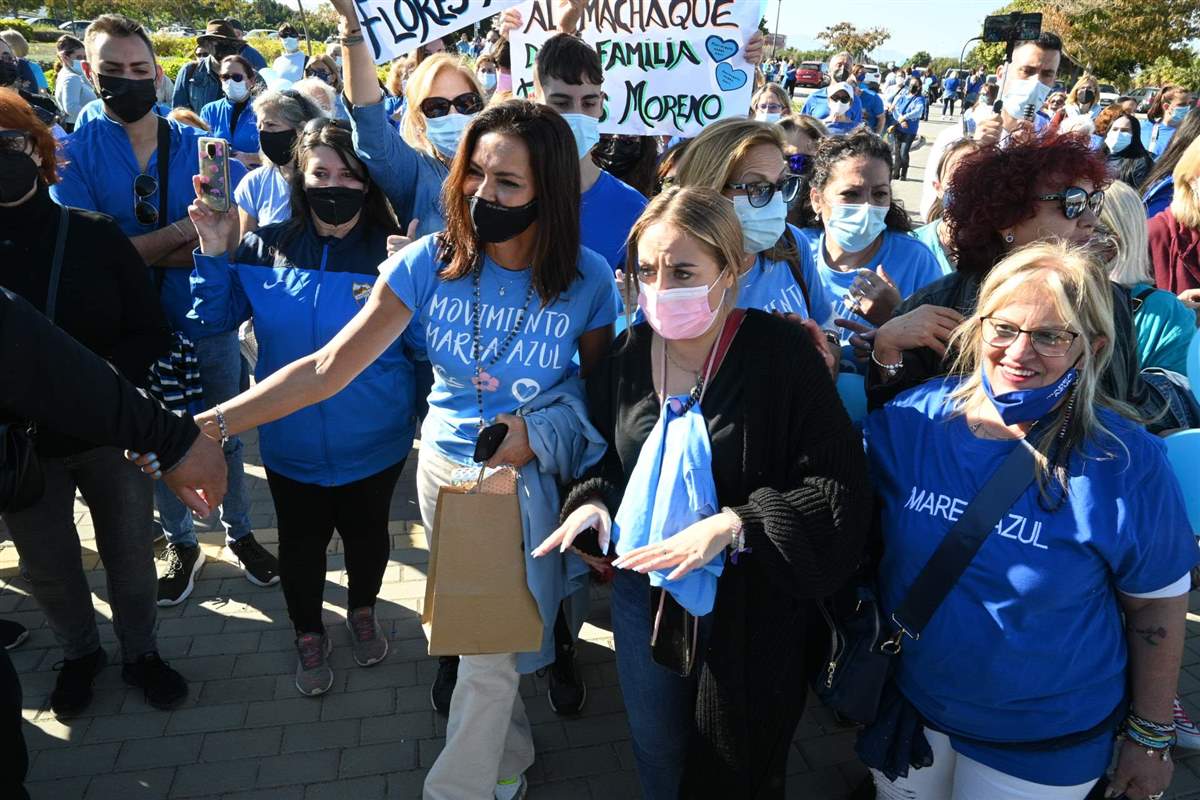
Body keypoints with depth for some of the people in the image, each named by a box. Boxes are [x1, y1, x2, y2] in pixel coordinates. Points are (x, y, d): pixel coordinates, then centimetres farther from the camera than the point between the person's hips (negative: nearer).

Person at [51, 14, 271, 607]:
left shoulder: (202, 147, -5)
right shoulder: (75, 153, -6)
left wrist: (138, 249, -21)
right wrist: (183, 233, -20)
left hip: (208, 322, 0)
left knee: (225, 435, 14)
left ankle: (239, 533, 35)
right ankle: (181, 544, 36)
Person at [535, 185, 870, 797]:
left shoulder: (784, 355, -18)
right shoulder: (627, 354, -3)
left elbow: (838, 488, -20)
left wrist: (732, 525, -28)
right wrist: (592, 500, -9)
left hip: (746, 610, -4)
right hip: (643, 592, 5)